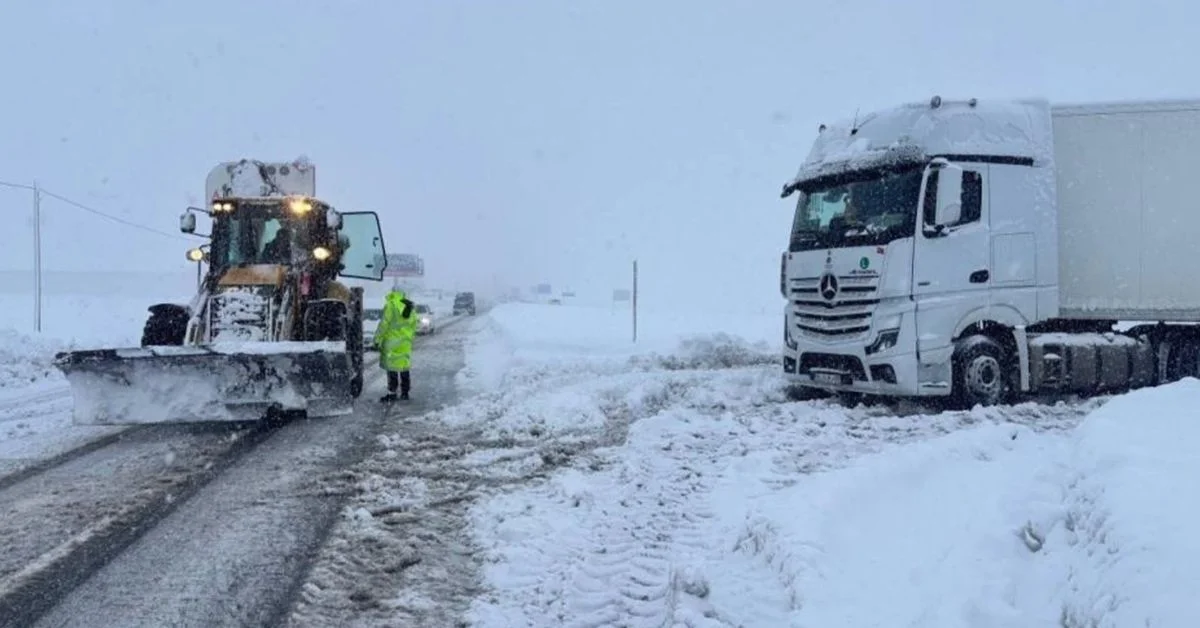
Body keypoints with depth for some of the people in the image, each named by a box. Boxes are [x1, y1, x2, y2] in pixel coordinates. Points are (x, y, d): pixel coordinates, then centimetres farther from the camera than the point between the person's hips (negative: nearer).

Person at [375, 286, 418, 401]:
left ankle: (392, 393, -2)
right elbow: (414, 325, 15)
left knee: (391, 367, -2)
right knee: (404, 368, 12)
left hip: (392, 341, -6)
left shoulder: (391, 304, -11)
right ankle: (405, 393, 16)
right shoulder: (411, 307, 10)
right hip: (406, 342, 6)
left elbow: (385, 323, -13)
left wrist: (377, 338, -6)